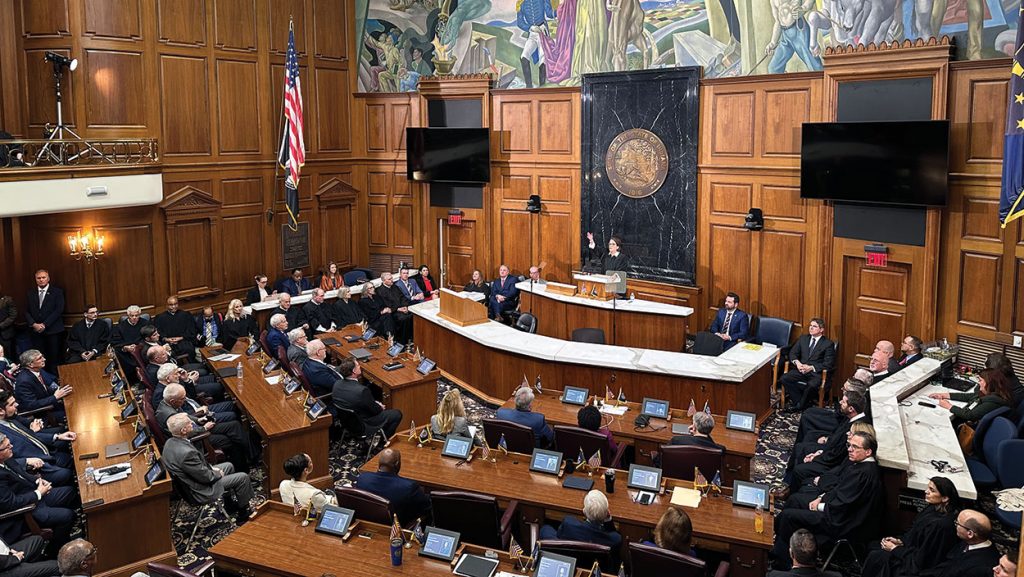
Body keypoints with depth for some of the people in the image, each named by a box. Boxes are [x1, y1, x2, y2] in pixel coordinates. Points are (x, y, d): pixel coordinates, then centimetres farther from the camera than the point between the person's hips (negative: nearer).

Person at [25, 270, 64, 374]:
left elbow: (59, 310, -6)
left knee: (54, 358, -3)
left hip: (53, 330, -3)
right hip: (36, 331, 3)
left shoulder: (57, 292, 3)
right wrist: (34, 324, -7)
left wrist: (44, 324, -12)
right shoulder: (30, 294, 15)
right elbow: (26, 311, 10)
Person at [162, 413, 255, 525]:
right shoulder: (186, 452, -37)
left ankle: (230, 502, 40)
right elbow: (205, 477, -25)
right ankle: (244, 512, 19)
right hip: (200, 491, -10)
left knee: (229, 466, 25)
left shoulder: (170, 442, -8)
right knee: (243, 477, -1)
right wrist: (218, 474, -6)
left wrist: (210, 467, 5)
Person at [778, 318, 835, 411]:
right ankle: (798, 400, -11)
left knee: (812, 385, -36)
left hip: (816, 372, -4)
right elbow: (792, 353, 14)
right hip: (801, 369, 4)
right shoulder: (803, 339, 17)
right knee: (784, 378, -24)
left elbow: (828, 364, -5)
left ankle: (799, 405, -12)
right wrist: (797, 362, -9)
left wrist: (811, 367, -16)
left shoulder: (828, 344, 2)